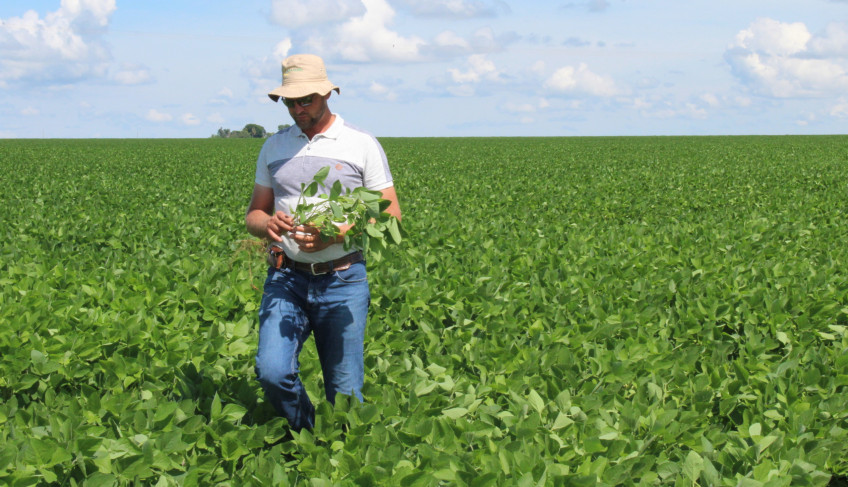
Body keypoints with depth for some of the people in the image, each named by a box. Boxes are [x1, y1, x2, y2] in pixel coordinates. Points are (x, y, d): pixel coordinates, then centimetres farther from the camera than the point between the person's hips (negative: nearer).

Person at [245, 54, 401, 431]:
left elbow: (391, 218, 1)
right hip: (286, 277, 2)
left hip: (343, 281, -2)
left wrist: (337, 233, -15)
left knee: (345, 394, 0)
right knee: (272, 372, -17)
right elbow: (253, 215, 17)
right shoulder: (274, 147, 12)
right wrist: (267, 223, -9)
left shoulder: (362, 146, 2)